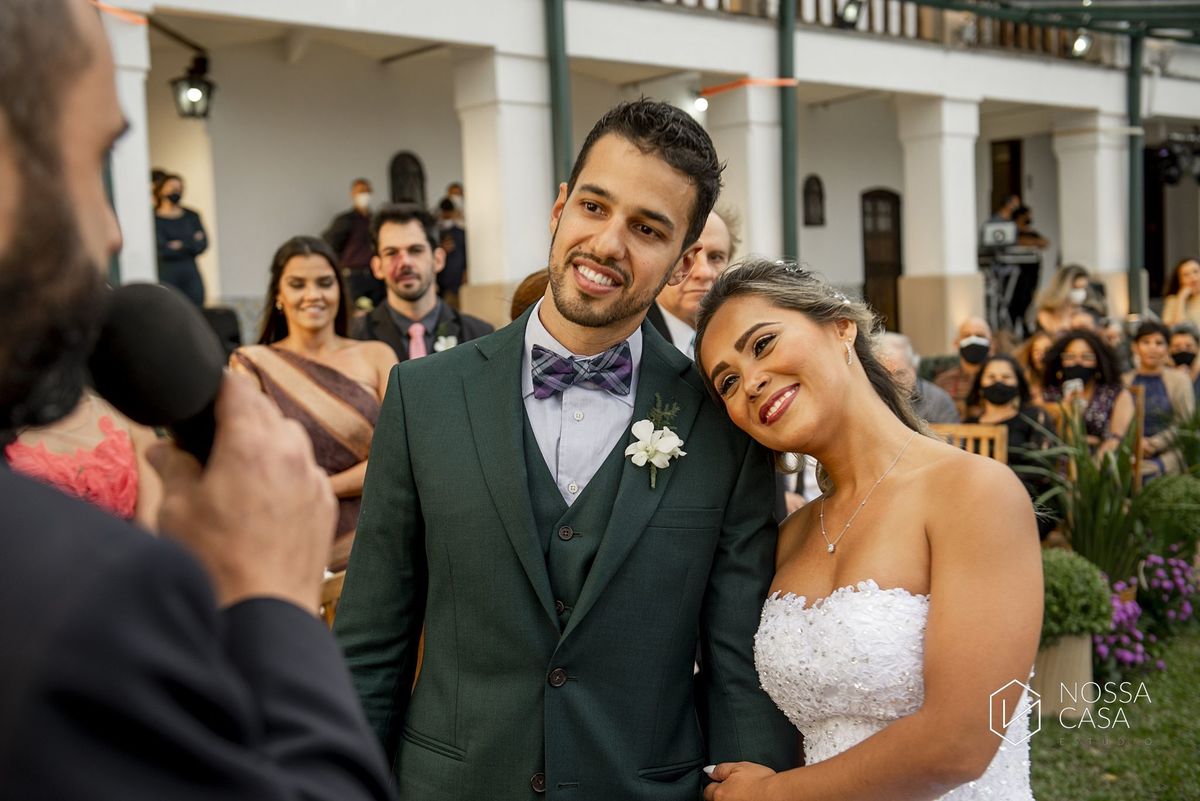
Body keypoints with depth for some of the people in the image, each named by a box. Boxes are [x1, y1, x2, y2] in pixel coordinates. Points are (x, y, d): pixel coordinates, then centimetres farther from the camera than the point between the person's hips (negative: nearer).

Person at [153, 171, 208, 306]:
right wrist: (191, 242, -2)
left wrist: (181, 245, -7)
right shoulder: (155, 219, -1)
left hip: (191, 275, 4)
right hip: (166, 276, -4)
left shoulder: (191, 216, 13)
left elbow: (202, 245, 5)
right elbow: (162, 249, -10)